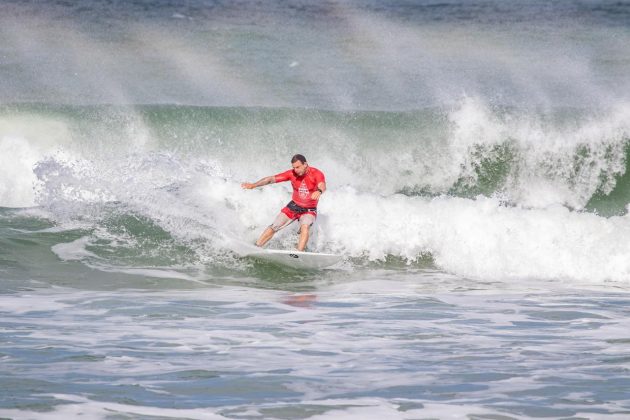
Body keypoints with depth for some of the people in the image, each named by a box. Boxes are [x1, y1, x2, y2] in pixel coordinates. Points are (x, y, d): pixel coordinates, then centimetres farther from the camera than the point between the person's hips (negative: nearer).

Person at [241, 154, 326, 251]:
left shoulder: (316, 174, -22)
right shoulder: (292, 174, -12)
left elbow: (322, 186, -43)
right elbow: (271, 179, -14)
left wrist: (319, 191, -68)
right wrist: (253, 185, -26)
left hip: (309, 210, -3)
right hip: (293, 207, 3)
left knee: (305, 227, -32)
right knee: (274, 227, -4)